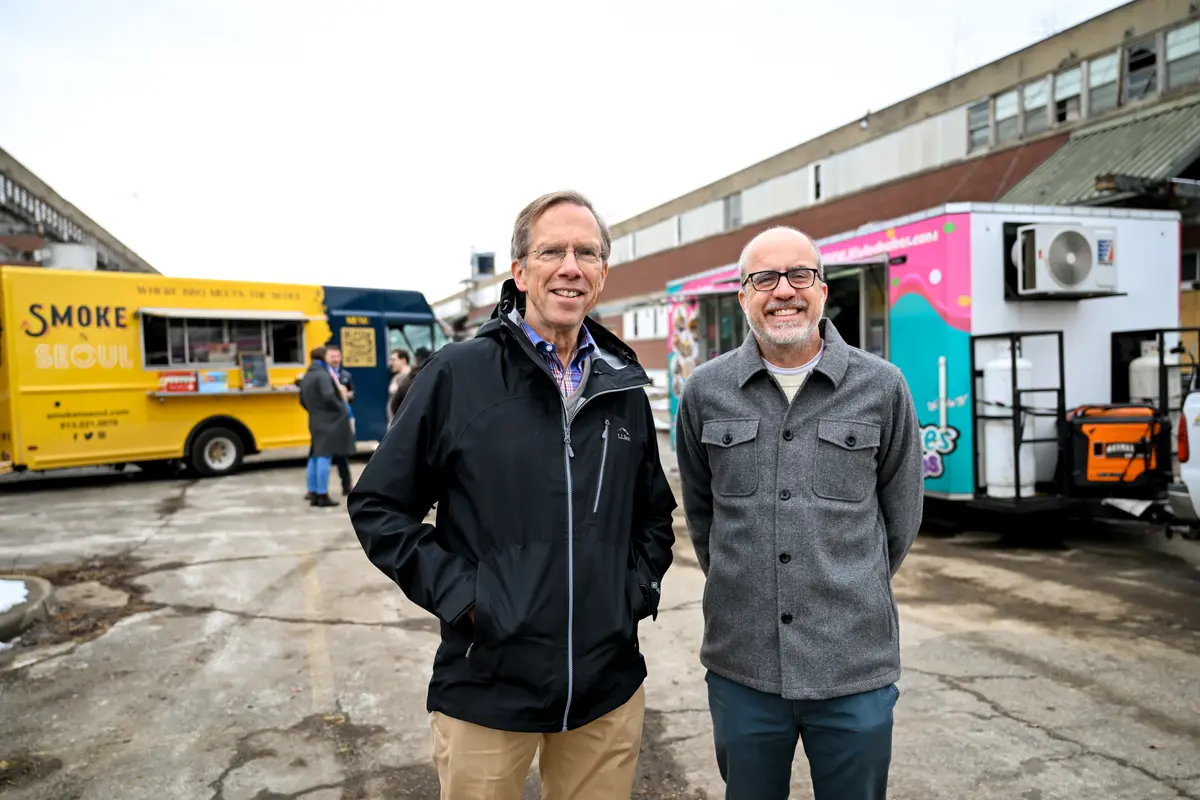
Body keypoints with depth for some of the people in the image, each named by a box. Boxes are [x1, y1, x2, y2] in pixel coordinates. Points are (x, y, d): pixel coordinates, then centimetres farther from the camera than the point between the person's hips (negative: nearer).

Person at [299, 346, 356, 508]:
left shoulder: (306, 377, 15)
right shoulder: (323, 375, -14)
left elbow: (303, 400, 20)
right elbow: (329, 397, -25)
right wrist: (342, 409, -12)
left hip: (315, 420, 9)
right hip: (329, 420, -9)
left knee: (315, 456, 12)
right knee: (324, 456, -8)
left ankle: (313, 494, 16)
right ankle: (323, 496, -7)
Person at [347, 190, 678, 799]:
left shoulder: (625, 389, 5)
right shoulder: (457, 373, -8)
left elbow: (656, 513, 17)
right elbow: (378, 506, -4)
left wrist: (639, 586, 3)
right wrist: (456, 593, -11)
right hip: (486, 687, -3)